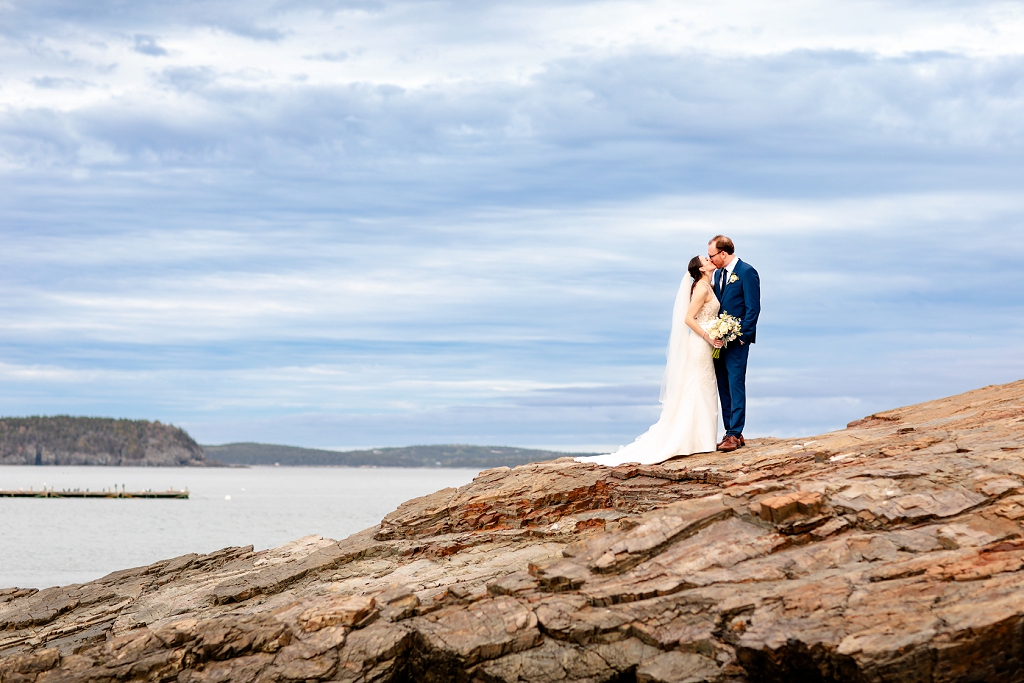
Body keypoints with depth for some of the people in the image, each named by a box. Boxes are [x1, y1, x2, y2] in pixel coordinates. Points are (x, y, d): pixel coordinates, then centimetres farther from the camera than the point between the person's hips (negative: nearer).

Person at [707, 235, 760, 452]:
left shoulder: (746, 272, -8)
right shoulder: (718, 274, 16)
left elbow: (753, 308, -12)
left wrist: (741, 336, -15)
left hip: (737, 339, -8)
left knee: (736, 385, -8)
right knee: (724, 388, 8)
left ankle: (735, 435, -8)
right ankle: (731, 433, 12)